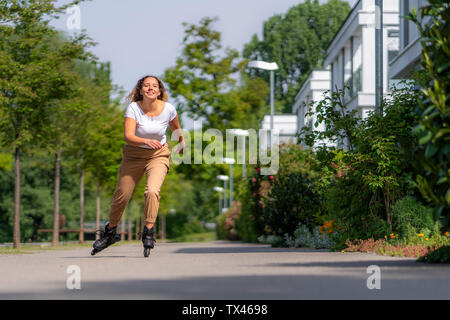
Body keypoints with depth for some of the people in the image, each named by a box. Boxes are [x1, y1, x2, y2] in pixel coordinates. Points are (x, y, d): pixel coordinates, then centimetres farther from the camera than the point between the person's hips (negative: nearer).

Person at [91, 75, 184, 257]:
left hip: (158, 155, 0)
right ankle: (110, 232, 27)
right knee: (122, 196, 3)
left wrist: (181, 143, 27)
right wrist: (147, 141, -47)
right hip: (134, 155, 0)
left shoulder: (168, 109, -12)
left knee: (152, 191, -25)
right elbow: (128, 136, -29)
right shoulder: (133, 108, -18)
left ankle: (148, 233, -15)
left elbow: (176, 128, 10)